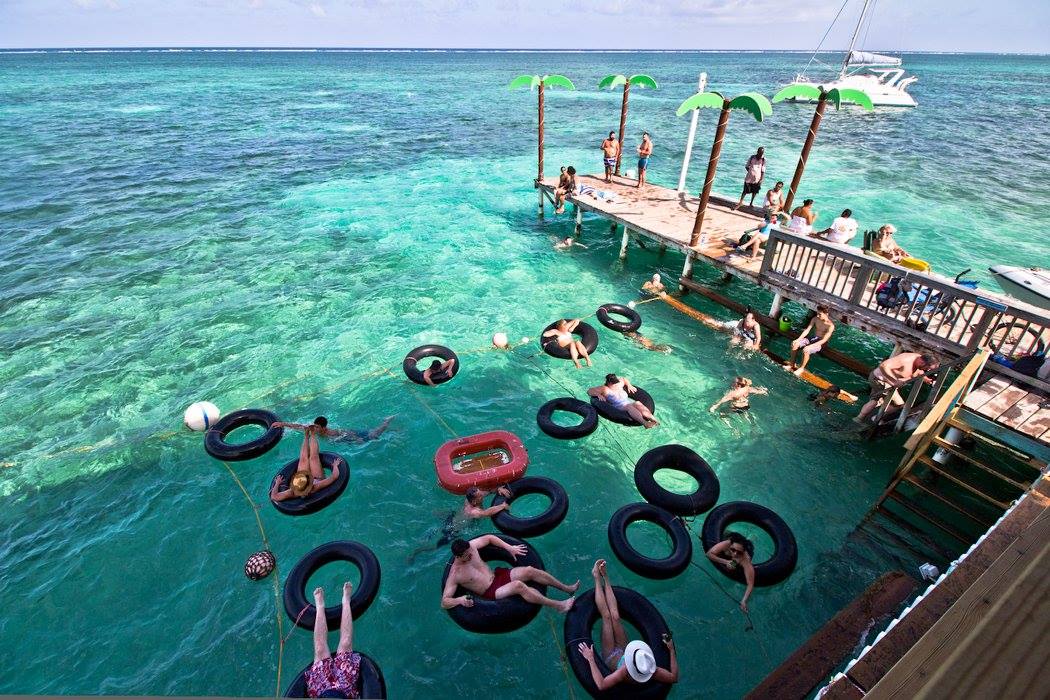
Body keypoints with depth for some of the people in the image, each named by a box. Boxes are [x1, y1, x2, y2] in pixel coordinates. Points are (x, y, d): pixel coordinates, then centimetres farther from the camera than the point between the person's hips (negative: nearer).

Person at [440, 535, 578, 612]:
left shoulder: (470, 546, -4)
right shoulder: (454, 575, -17)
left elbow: (489, 538, 10)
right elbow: (444, 602, -16)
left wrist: (509, 547, 2)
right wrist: (460, 599, -36)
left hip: (498, 575, 6)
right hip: (491, 593, -6)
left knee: (530, 570, -15)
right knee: (518, 585, -32)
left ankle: (567, 588, -4)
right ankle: (558, 606, -26)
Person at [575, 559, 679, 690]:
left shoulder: (625, 672, -48)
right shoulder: (651, 671, -35)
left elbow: (601, 685, -55)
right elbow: (674, 677, -20)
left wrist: (590, 659, -50)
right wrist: (672, 650, -18)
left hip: (611, 657, -4)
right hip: (622, 653, 4)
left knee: (607, 616, -7)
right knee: (615, 616, -3)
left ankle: (597, 577, 13)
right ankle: (604, 577, 17)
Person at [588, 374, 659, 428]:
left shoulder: (619, 384, 20)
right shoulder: (604, 389, 3)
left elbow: (624, 379, 42)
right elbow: (589, 391, -1)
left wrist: (629, 385, 24)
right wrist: (598, 394, -16)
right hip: (619, 406, -6)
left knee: (638, 403, -27)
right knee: (629, 407, -36)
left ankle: (653, 419, -43)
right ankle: (644, 423, -56)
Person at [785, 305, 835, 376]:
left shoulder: (831, 326, -20)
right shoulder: (815, 319, -4)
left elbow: (824, 340, -23)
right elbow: (807, 330, -2)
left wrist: (810, 346, -30)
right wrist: (798, 340, -15)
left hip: (820, 343, -6)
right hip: (812, 338, 6)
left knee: (806, 350, -33)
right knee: (794, 343, -17)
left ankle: (801, 368, -11)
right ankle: (792, 364, -2)